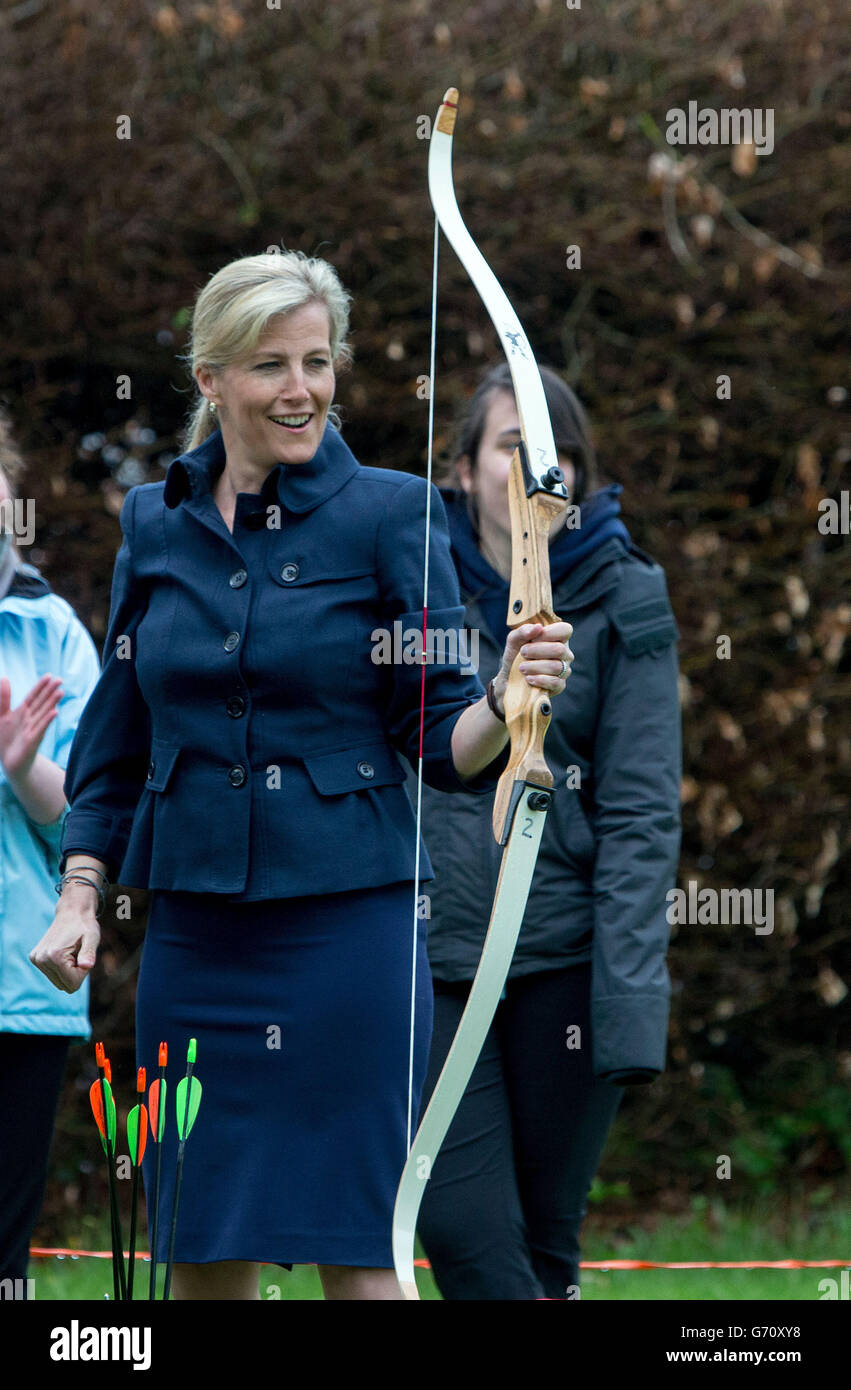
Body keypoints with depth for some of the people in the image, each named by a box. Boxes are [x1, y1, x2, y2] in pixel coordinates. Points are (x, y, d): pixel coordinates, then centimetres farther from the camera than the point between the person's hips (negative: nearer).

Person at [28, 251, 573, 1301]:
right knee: (200, 1252, 6)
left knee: (356, 1252, -5)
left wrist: (507, 701, -24)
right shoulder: (156, 523, 10)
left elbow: (443, 740, -4)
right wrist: (80, 894, 9)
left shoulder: (390, 514, -1)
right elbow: (115, 740, 17)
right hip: (193, 933, 4)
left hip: (347, 925, -4)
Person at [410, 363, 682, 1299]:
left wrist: (629, 1001, -11)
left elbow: (641, 810, -3)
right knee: (465, 1236, -10)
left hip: (563, 957, -1)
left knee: (545, 1246, 4)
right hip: (427, 957, 1)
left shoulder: (624, 600, 1)